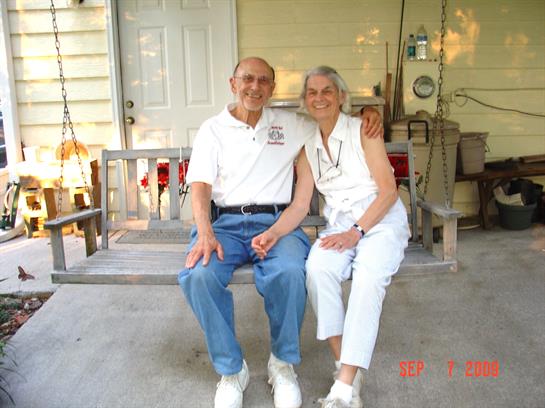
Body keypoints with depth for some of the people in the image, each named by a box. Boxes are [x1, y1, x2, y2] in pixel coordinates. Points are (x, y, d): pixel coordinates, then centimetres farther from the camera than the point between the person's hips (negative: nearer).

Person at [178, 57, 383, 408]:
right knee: (198, 275, -30)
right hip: (226, 222, 1)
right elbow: (201, 185, 1)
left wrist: (367, 112, 4)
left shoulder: (290, 125, 16)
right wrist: (205, 233, -17)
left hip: (275, 221, 0)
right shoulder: (213, 129, 12)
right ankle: (231, 370, -8)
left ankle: (283, 363, -7)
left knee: (289, 272, -34)